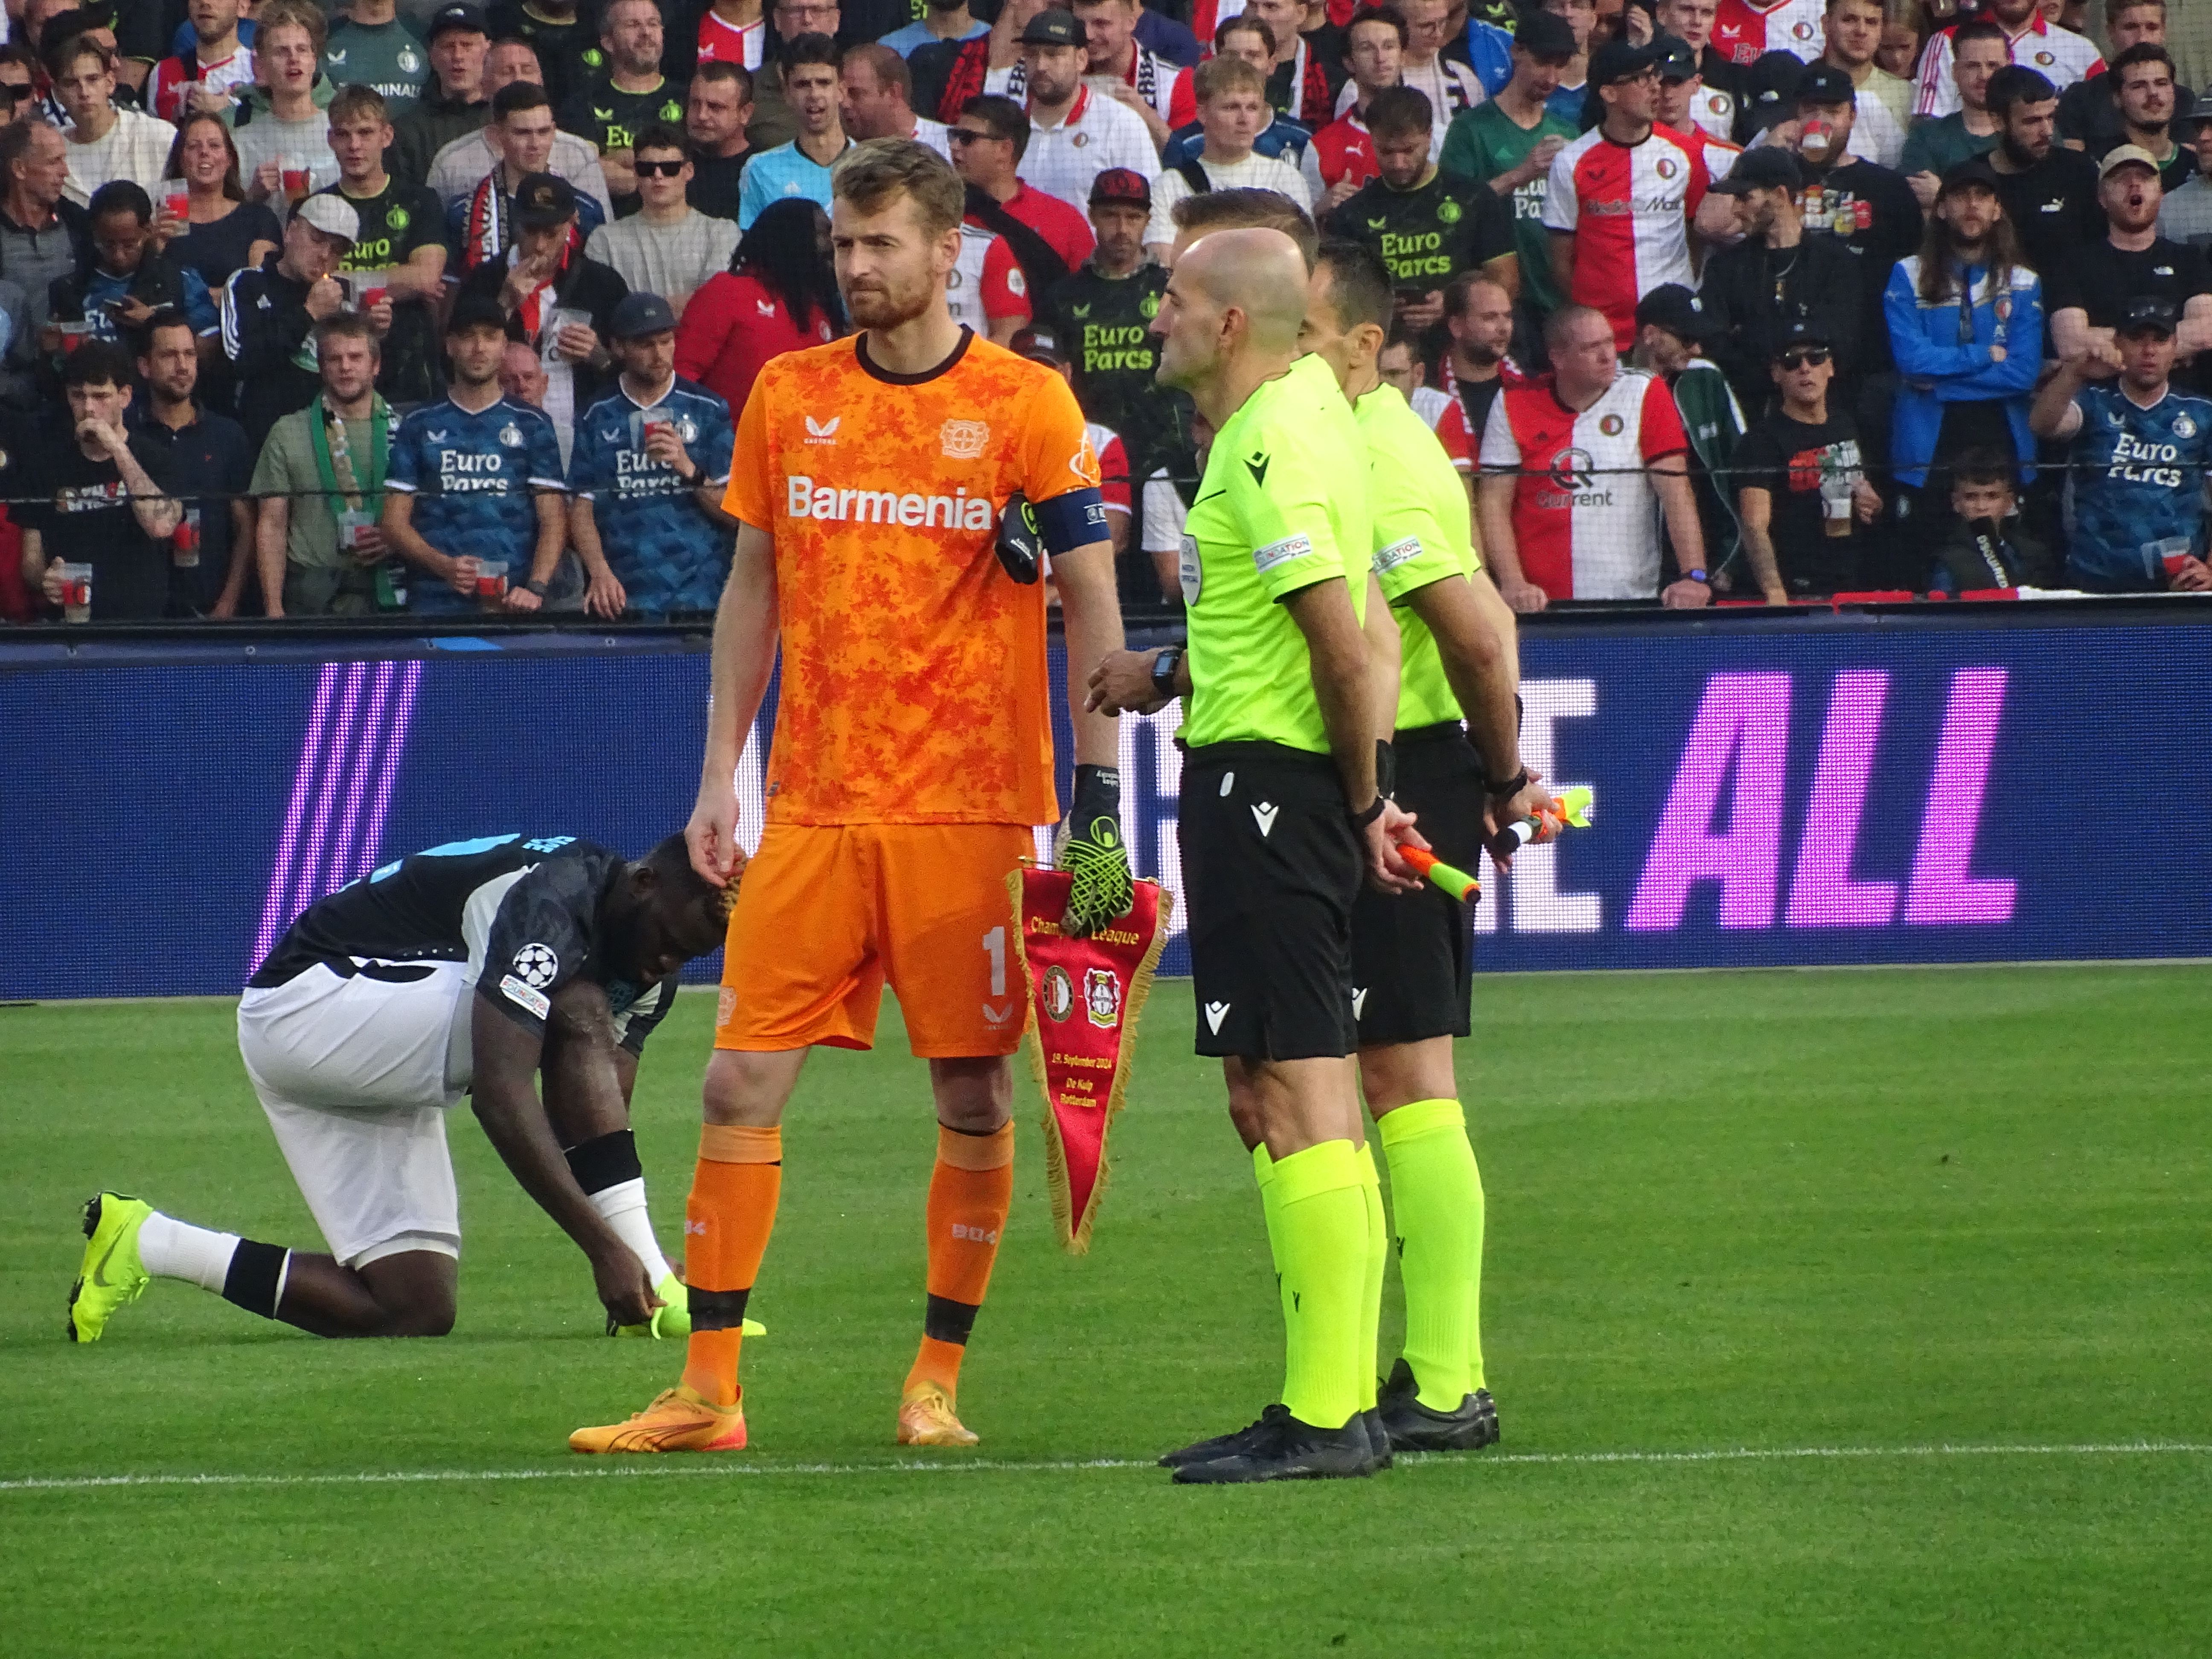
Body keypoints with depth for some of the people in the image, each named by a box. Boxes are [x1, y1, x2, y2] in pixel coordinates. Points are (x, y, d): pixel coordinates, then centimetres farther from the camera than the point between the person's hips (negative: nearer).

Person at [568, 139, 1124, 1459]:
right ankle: (708, 1391, 0)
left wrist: (1099, 783, -7)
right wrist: (719, 775, 11)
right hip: (815, 808, 3)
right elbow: (754, 589, 15)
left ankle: (938, 1382, 12)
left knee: (974, 1095, 1)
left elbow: (1090, 603, 0)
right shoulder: (789, 397, 8)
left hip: (972, 808, -3)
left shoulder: (1027, 406, -1)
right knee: (743, 1082, -3)